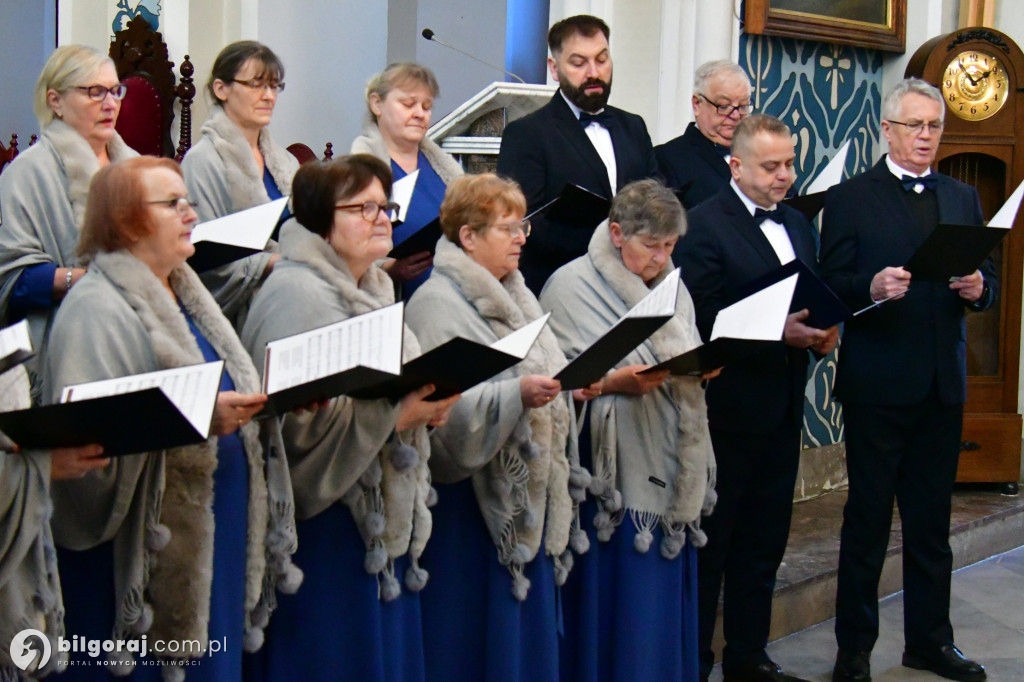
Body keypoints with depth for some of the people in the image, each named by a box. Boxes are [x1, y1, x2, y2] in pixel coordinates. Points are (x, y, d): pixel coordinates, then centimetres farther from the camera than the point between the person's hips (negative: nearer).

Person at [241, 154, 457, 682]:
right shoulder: (297, 295, -15)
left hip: (386, 515, 9)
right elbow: (299, 418, -24)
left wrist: (426, 404, 4)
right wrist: (399, 416, -22)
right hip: (326, 516, -9)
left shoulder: (373, 290, 14)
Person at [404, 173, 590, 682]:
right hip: (471, 495, -8)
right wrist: (518, 395, -30)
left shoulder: (516, 297, 15)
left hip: (531, 489, 8)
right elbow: (446, 405, -22)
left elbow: (547, 374, 24)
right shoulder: (438, 305, -12)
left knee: (528, 631, 12)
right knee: (475, 637, -2)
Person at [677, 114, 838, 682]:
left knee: (764, 543, 15)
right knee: (708, 545, 1)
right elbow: (701, 319, -18)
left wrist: (821, 332, -1)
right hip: (727, 408, -8)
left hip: (782, 409, 8)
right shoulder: (705, 225, -11)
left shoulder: (797, 225, 15)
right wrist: (778, 332, -22)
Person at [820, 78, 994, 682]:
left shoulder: (963, 198, 14)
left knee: (932, 520, 12)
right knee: (867, 518, 3)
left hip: (944, 383, 5)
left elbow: (986, 284, 12)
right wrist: (871, 287, -26)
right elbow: (831, 285, -7)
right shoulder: (852, 198, -1)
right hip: (878, 382, -4)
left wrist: (977, 288, -10)